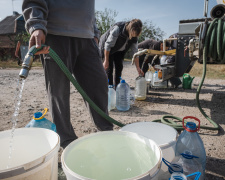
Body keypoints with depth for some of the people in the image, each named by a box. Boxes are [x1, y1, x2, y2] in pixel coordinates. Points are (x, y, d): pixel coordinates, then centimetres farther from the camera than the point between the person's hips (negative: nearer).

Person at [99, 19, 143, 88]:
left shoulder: (134, 36, -15)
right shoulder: (117, 29, -34)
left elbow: (135, 52, -10)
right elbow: (108, 45, -28)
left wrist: (138, 68, -14)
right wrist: (106, 61, -25)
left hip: (118, 51, 6)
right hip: (106, 49, -6)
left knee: (119, 67, -1)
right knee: (109, 68, -13)